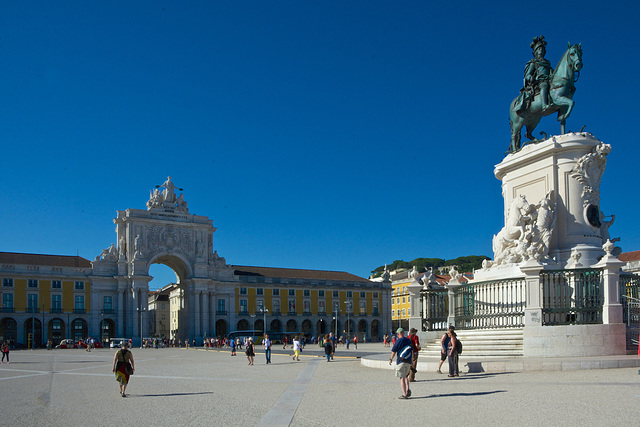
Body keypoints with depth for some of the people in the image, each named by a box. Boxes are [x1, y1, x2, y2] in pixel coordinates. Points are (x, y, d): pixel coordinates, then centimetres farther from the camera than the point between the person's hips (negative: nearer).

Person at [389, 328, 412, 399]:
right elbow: (412, 350, 18)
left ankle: (404, 394, -5)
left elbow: (393, 352, -6)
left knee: (402, 378, -2)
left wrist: (390, 359, 9)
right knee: (406, 376, 21)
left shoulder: (398, 341, -10)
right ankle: (408, 390, 3)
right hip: (408, 361, 6)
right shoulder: (409, 340, 9)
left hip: (401, 361, -6)